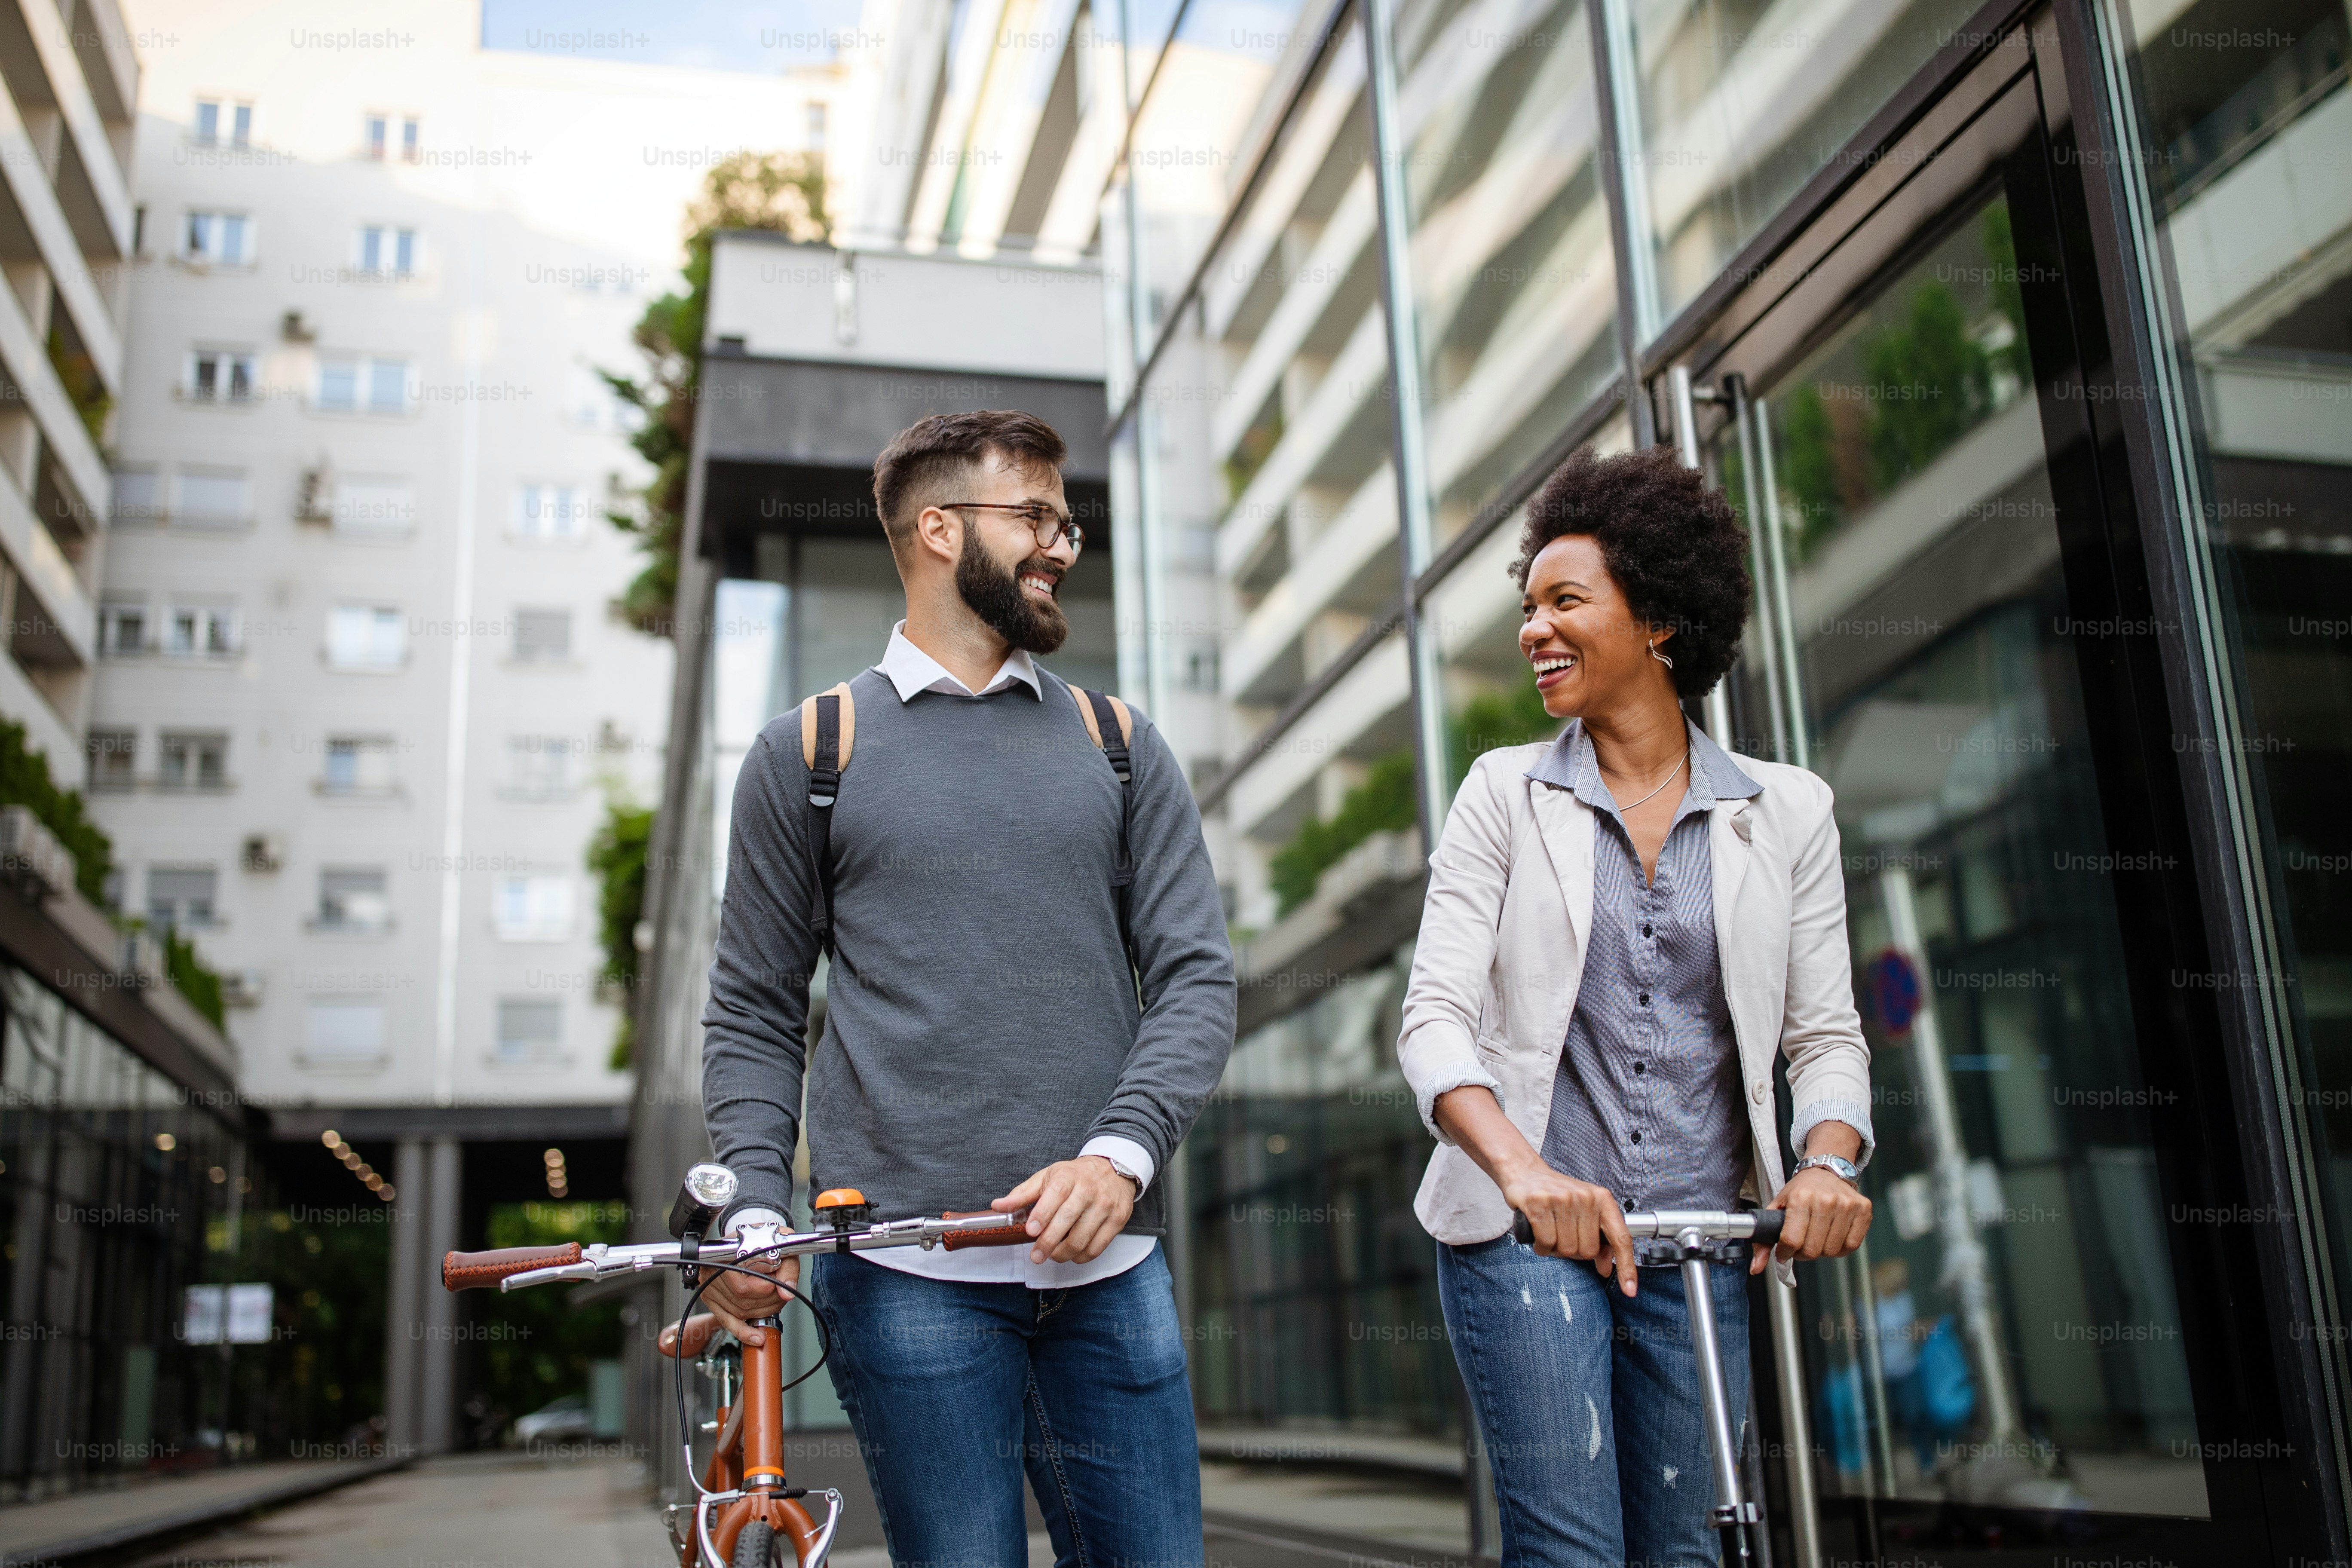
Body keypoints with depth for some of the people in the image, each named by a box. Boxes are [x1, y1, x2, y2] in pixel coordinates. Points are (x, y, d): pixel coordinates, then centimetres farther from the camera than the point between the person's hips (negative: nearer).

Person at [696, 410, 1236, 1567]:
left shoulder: (1120, 746, 13)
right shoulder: (807, 754, 8)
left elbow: (1196, 978, 6)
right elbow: (753, 1017, 9)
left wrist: (1121, 1154, -11)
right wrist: (753, 1213, -5)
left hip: (1104, 1261, 3)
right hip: (908, 1273, -2)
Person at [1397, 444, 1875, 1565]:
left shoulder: (1786, 811, 8)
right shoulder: (1505, 793, 4)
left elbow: (1825, 1032, 7)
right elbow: (1435, 1016, -6)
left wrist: (1827, 1162, -15)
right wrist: (1520, 1168, -24)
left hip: (1702, 1239, 2)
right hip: (1526, 1227, -2)